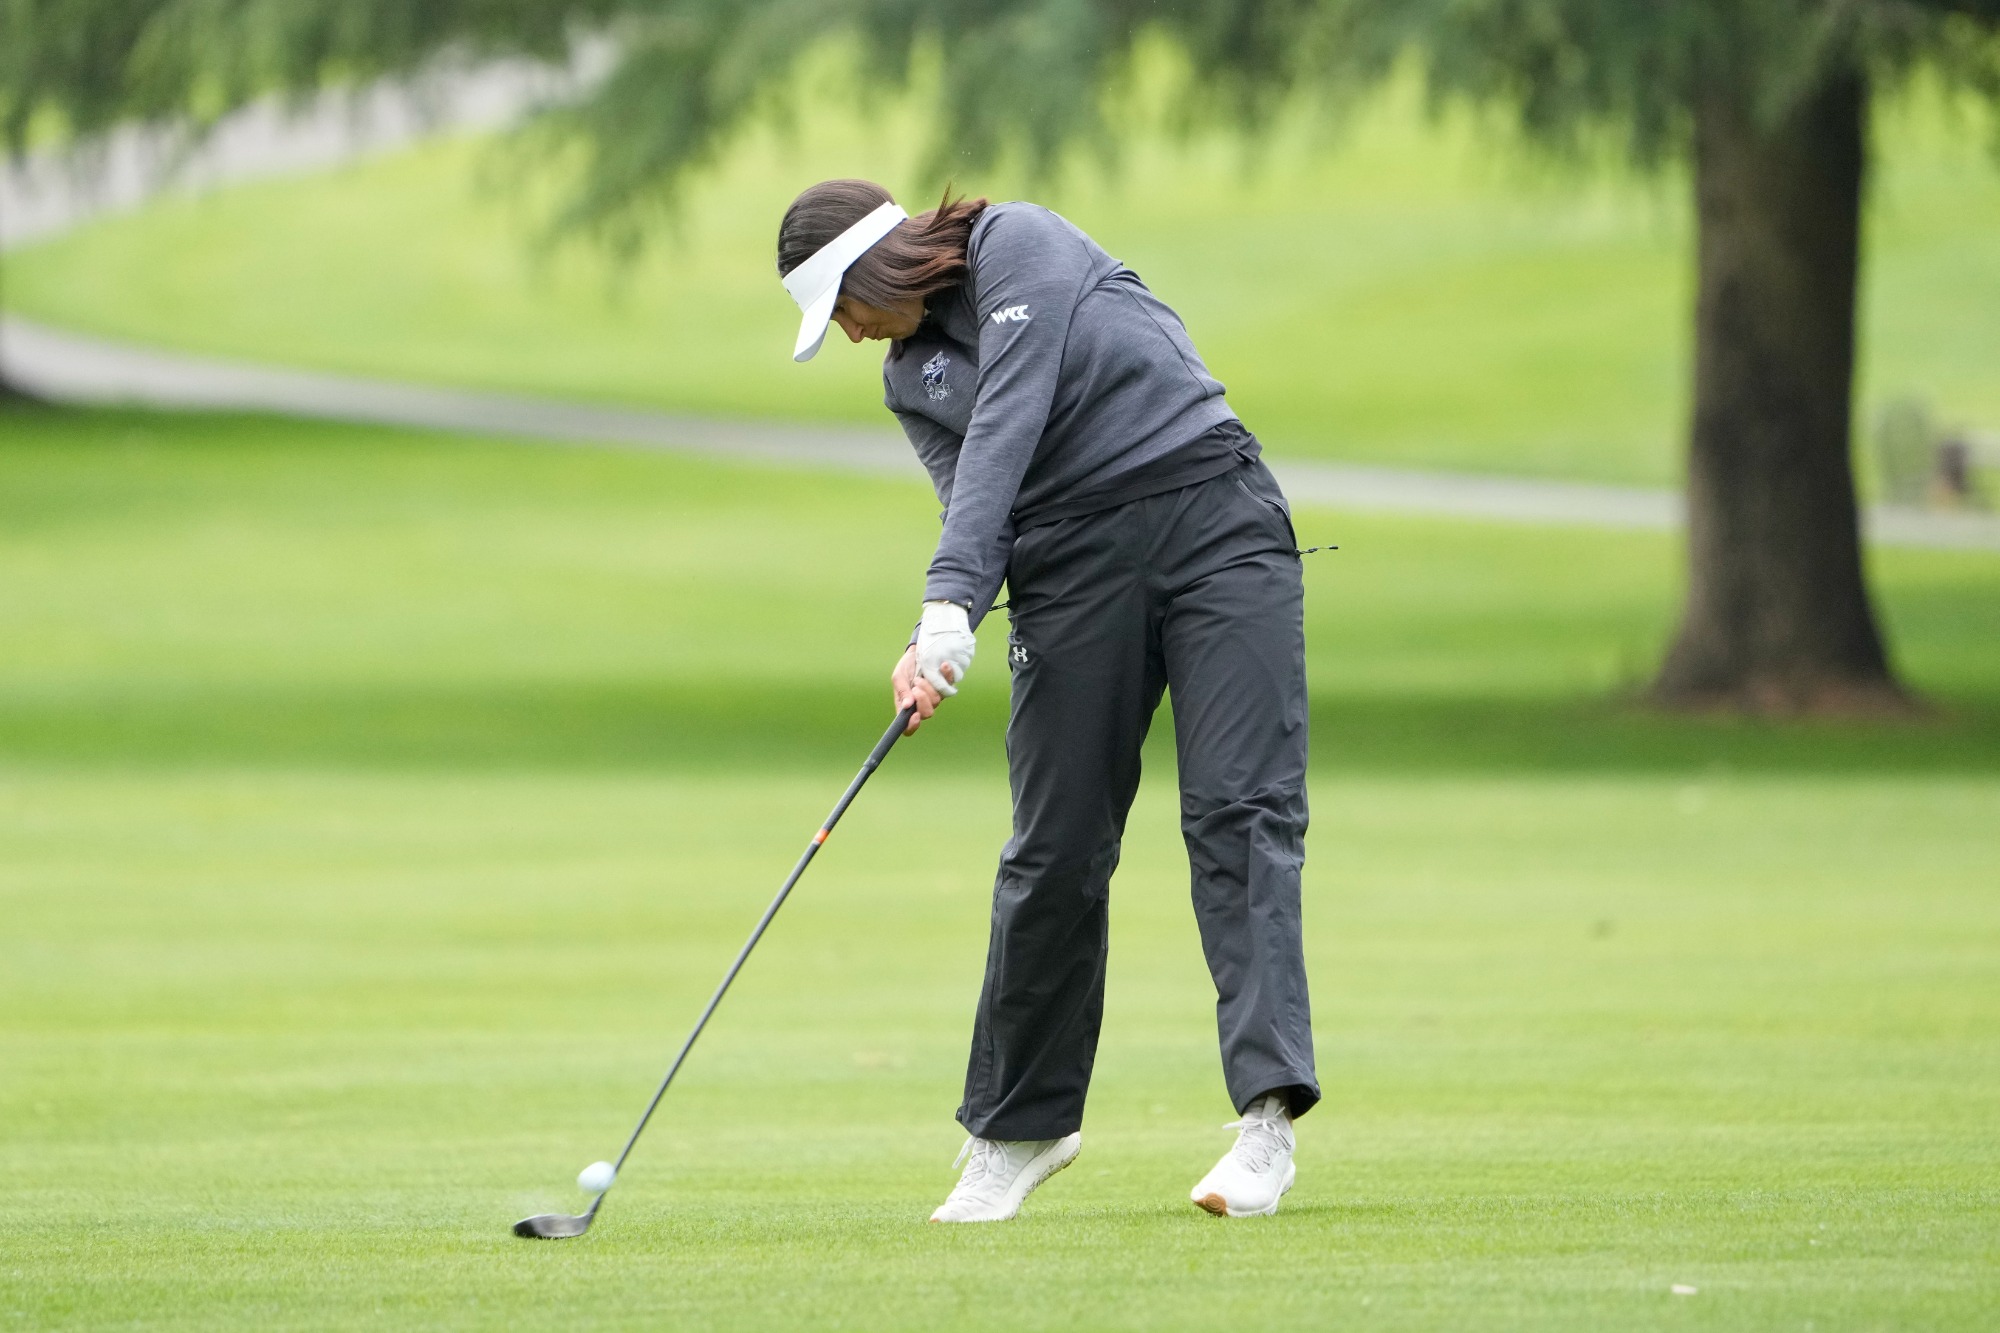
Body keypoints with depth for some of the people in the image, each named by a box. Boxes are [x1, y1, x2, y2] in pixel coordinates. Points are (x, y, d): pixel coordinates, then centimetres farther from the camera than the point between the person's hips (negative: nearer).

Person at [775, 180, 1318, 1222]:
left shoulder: (1014, 246, -3)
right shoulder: (910, 379, 17)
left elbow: (1009, 419, -15)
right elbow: (972, 505, 2)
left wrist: (949, 601, -22)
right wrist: (933, 646, -19)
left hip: (1212, 514, -6)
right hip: (1072, 563, 6)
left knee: (1239, 810, -14)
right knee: (1056, 844, 2)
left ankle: (1269, 1115, -23)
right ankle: (1018, 1128, 14)